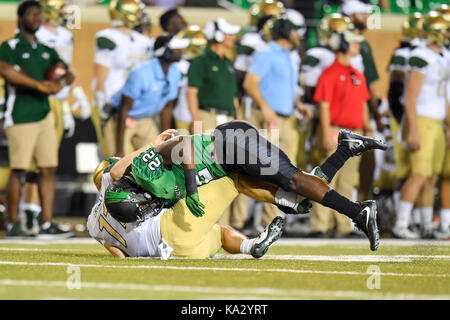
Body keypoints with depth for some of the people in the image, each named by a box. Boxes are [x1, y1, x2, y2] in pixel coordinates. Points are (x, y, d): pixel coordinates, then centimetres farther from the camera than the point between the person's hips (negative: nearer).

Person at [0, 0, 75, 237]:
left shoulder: (46, 51, 18)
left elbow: (68, 73, 16)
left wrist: (61, 82, -9)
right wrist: (40, 85, -25)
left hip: (44, 116, 6)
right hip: (20, 117, -6)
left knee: (48, 169, 2)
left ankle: (47, 224, 4)